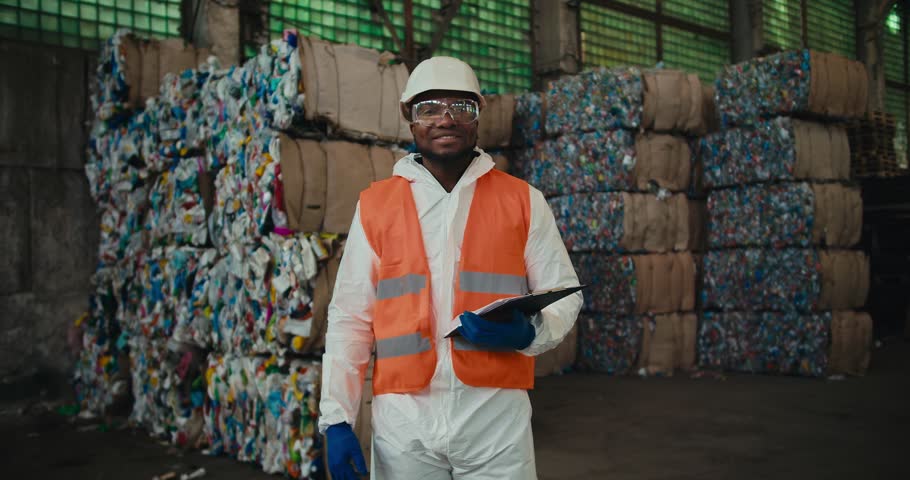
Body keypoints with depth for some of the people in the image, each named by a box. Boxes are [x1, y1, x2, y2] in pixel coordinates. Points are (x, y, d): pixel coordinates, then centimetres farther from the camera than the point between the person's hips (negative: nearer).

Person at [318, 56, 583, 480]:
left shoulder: (523, 201, 4)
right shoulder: (375, 205, 4)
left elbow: (563, 294, 6)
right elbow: (350, 317, 4)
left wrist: (528, 333, -15)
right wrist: (337, 417, -2)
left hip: (496, 413, 0)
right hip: (402, 417, 1)